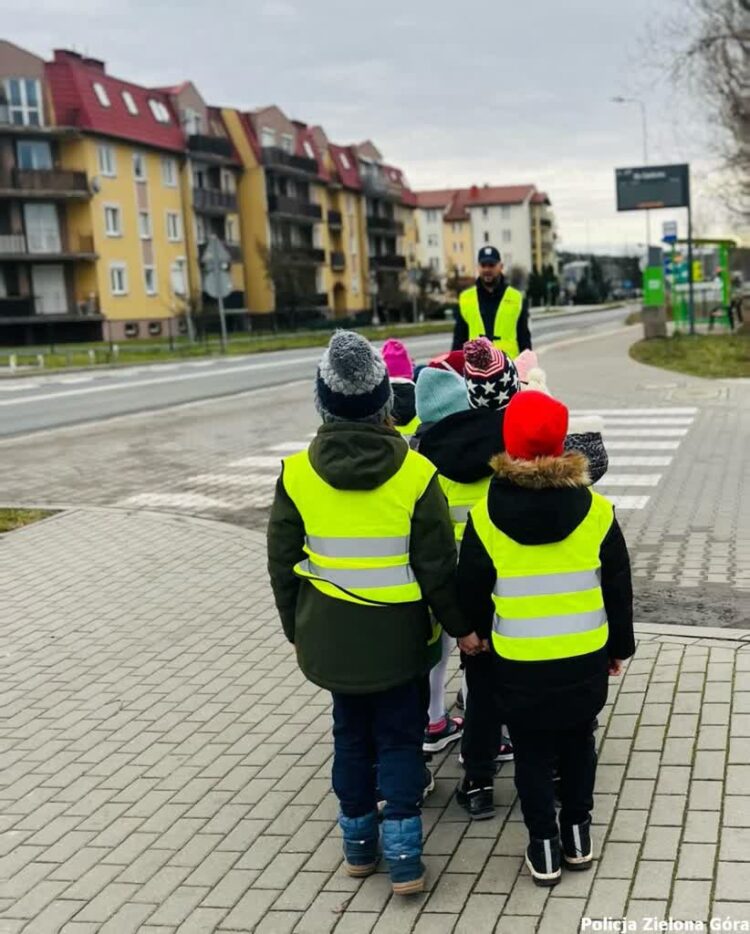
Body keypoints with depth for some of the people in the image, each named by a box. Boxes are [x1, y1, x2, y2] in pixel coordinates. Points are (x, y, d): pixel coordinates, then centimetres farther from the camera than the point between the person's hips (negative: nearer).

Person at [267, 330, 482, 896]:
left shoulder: (298, 474, -10)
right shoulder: (415, 473, -14)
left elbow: (282, 562, -1)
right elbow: (438, 565, -10)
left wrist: (296, 627, 13)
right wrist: (461, 626, 5)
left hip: (331, 632, 2)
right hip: (398, 632, -2)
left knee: (351, 732, 19)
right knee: (399, 736, 12)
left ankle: (359, 842, 31)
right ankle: (403, 856, 13)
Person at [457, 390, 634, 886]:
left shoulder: (486, 515, -13)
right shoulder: (596, 510, -10)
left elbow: (471, 590, -2)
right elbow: (618, 586, 0)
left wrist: (478, 635, 17)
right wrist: (620, 645, 14)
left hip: (518, 660, -1)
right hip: (585, 656, 1)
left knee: (532, 751, 14)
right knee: (577, 741, 21)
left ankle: (544, 846, 22)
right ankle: (578, 834, 32)